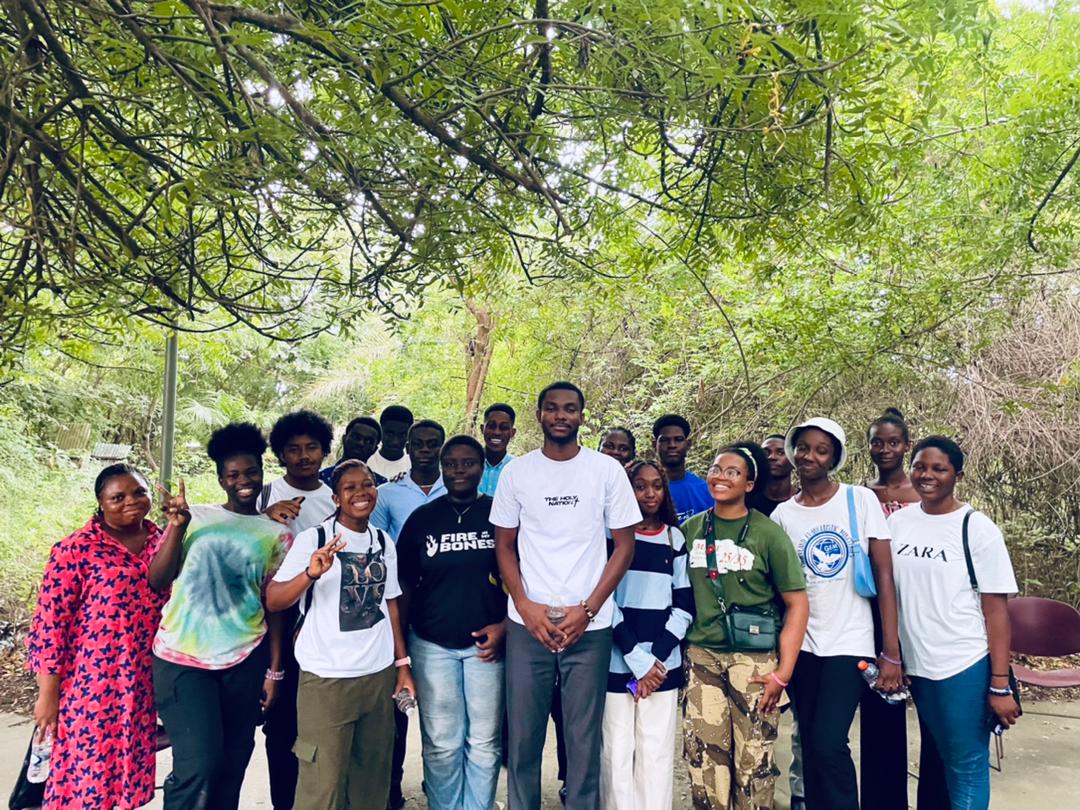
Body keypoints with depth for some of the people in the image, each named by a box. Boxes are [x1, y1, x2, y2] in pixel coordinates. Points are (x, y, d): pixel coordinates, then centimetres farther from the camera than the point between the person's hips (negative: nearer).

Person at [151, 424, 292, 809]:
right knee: (199, 766, -11)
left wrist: (274, 670, 3)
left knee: (231, 766, 10)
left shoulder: (277, 534, 5)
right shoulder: (195, 516, 4)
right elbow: (157, 580, 0)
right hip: (182, 657, -1)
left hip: (245, 660, 2)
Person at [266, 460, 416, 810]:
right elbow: (272, 601, -12)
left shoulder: (384, 541, 8)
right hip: (327, 677, -4)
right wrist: (311, 573, -29)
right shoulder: (313, 539, -7)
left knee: (373, 777, 12)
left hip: (380, 675, 5)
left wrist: (402, 663, 11)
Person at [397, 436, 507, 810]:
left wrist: (505, 626, -9)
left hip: (486, 643, 0)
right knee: (442, 744, 8)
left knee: (485, 743, 8)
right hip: (432, 646, 1)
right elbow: (405, 585, 5)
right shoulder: (422, 518, 2)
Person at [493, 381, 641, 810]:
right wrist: (525, 605, -6)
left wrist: (587, 609, -7)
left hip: (590, 625, -1)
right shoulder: (516, 472, 3)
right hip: (527, 624, 1)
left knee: (584, 737, 7)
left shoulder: (607, 470, 0)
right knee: (523, 735, 9)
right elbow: (504, 545, 8)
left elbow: (624, 545, 1)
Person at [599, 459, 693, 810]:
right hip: (616, 663, -2)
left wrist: (657, 658, -6)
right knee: (617, 754, 1)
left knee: (657, 754, 4)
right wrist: (637, 659, -11)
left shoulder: (676, 539, 10)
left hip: (662, 665, 2)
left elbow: (684, 606, 7)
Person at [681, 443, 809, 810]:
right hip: (701, 657, 3)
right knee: (705, 756, 4)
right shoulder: (691, 529, 4)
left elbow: (797, 603, -4)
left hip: (754, 660, -2)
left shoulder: (768, 533, -5)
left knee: (753, 759, 6)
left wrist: (783, 673, -9)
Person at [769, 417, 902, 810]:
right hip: (802, 646, 3)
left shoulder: (861, 500, -4)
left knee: (829, 745, -11)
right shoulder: (782, 514, 3)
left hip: (849, 643, -3)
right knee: (811, 748, 10)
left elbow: (884, 575, -6)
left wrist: (891, 652, -10)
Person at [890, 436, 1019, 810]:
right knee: (938, 759, 18)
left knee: (967, 766, 6)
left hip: (965, 668, -4)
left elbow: (996, 610, -8)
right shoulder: (897, 521, 1)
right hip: (916, 666, 4)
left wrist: (1000, 685, -10)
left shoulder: (977, 528, -9)